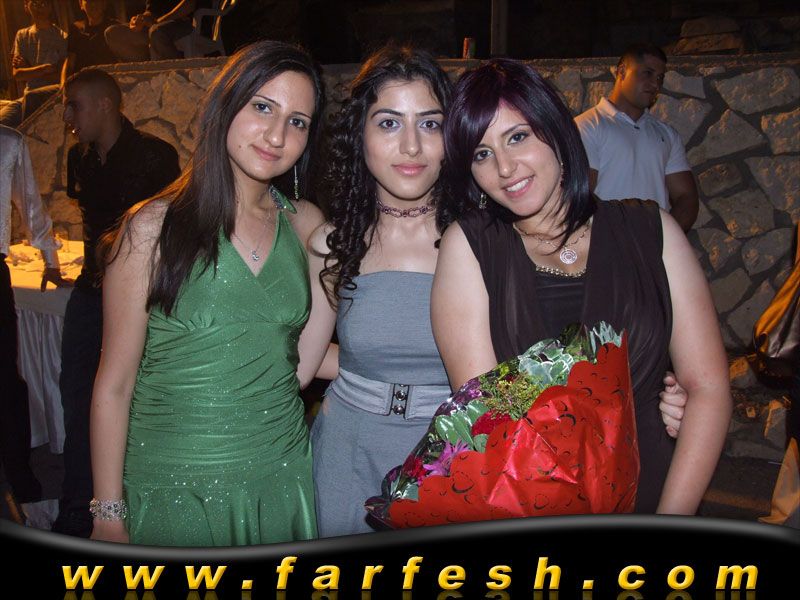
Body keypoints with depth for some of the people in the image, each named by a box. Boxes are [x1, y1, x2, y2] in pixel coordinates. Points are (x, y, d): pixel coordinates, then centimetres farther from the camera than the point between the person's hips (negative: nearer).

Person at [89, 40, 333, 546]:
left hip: (281, 476, 4)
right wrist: (108, 515, -6)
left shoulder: (307, 225, 2)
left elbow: (298, 368, 1)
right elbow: (114, 385, -6)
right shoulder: (154, 227, -10)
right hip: (173, 486, -3)